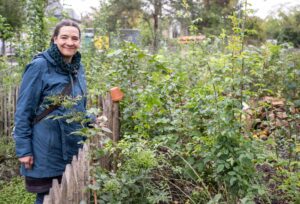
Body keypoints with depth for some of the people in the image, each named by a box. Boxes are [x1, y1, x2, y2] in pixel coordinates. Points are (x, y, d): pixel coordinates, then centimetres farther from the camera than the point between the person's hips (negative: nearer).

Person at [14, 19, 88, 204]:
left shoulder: (79, 68, 8)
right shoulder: (40, 66, -11)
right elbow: (23, 110, -11)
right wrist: (23, 149, -13)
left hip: (74, 148, 6)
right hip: (47, 150, -6)